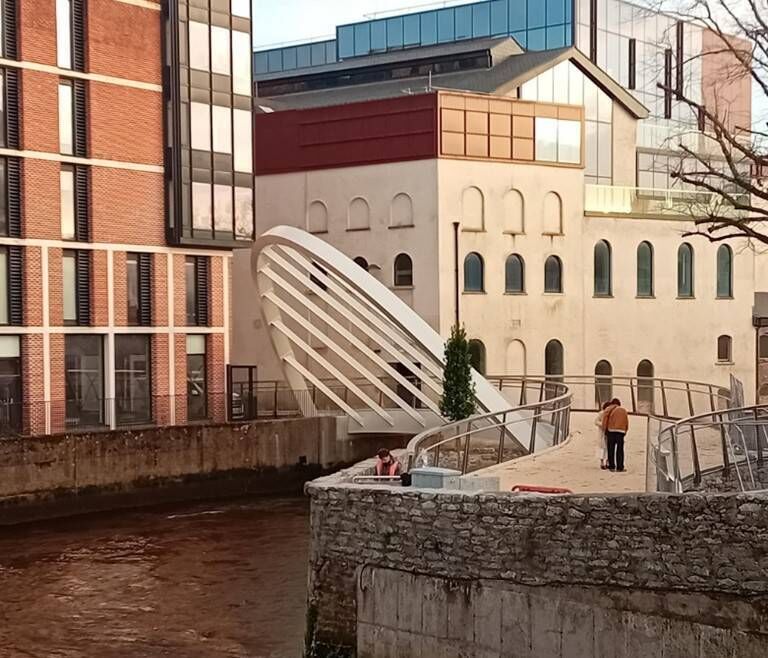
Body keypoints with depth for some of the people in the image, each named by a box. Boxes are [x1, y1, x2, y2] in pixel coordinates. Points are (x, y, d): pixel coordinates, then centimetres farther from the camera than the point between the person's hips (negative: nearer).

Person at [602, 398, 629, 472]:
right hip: (621, 432, 0)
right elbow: (627, 423, 9)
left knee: (611, 449, 7)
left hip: (611, 431, 0)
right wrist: (625, 431, 15)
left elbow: (605, 421, 1)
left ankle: (611, 466, 7)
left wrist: (605, 430, 7)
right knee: (620, 450, 2)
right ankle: (619, 467, -1)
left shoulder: (609, 409, 9)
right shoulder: (624, 410, 14)